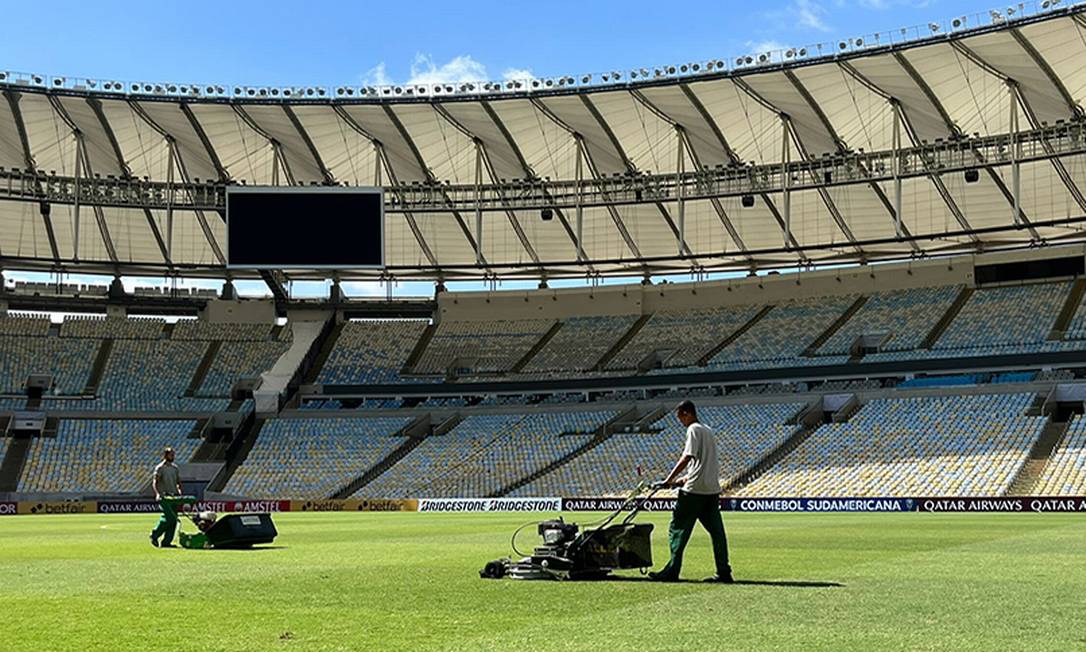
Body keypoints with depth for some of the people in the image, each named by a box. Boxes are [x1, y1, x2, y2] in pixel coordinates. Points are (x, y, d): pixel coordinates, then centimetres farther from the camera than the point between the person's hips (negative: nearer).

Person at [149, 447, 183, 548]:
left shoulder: (175, 468, 14)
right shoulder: (160, 468, -3)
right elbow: (154, 483, -10)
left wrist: (179, 491, 1)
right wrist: (157, 493, -25)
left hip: (173, 496, 6)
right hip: (164, 497, -6)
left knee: (173, 520, 1)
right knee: (169, 517, -18)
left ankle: (166, 542, 5)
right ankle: (154, 535, -1)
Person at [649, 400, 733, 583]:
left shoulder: (693, 430, -6)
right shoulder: (708, 431, 21)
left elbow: (687, 457, -16)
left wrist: (669, 479, -13)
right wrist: (686, 478, 23)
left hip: (695, 489, -8)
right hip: (712, 488, 8)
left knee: (678, 528, -2)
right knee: (716, 530, 6)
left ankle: (672, 570, -2)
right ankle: (724, 572, 4)